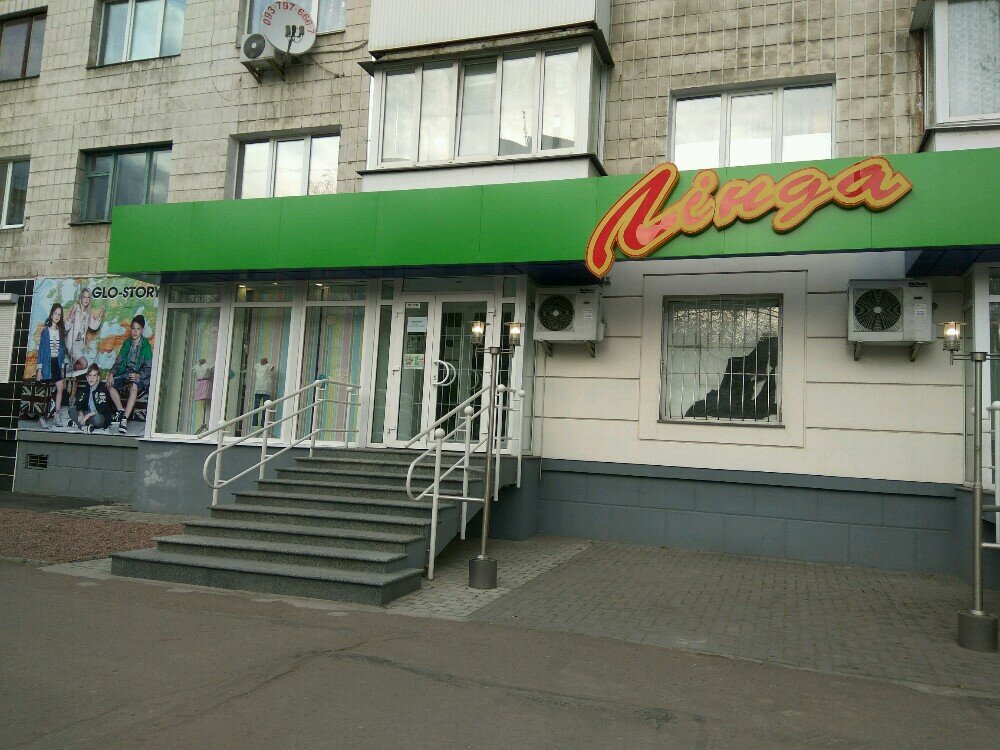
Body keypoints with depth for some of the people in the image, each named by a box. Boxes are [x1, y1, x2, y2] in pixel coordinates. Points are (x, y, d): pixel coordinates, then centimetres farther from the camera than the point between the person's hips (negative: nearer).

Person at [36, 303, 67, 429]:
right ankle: (42, 416, 11)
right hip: (47, 363, -4)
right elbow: (41, 349, -5)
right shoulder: (45, 330, -4)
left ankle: (56, 415, -3)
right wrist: (39, 369, -9)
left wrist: (62, 364, 7)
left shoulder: (61, 331, 9)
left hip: (57, 363, 4)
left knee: (60, 388, -7)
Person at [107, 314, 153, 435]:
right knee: (110, 384, -20)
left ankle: (124, 419, -42)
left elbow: (149, 368, -8)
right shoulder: (127, 344, 11)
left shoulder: (146, 346, -4)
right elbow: (118, 361, 11)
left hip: (140, 377, -6)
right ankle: (121, 411, -14)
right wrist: (112, 373, -7)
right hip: (125, 374, 6)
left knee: (134, 386, -37)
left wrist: (138, 375, -26)